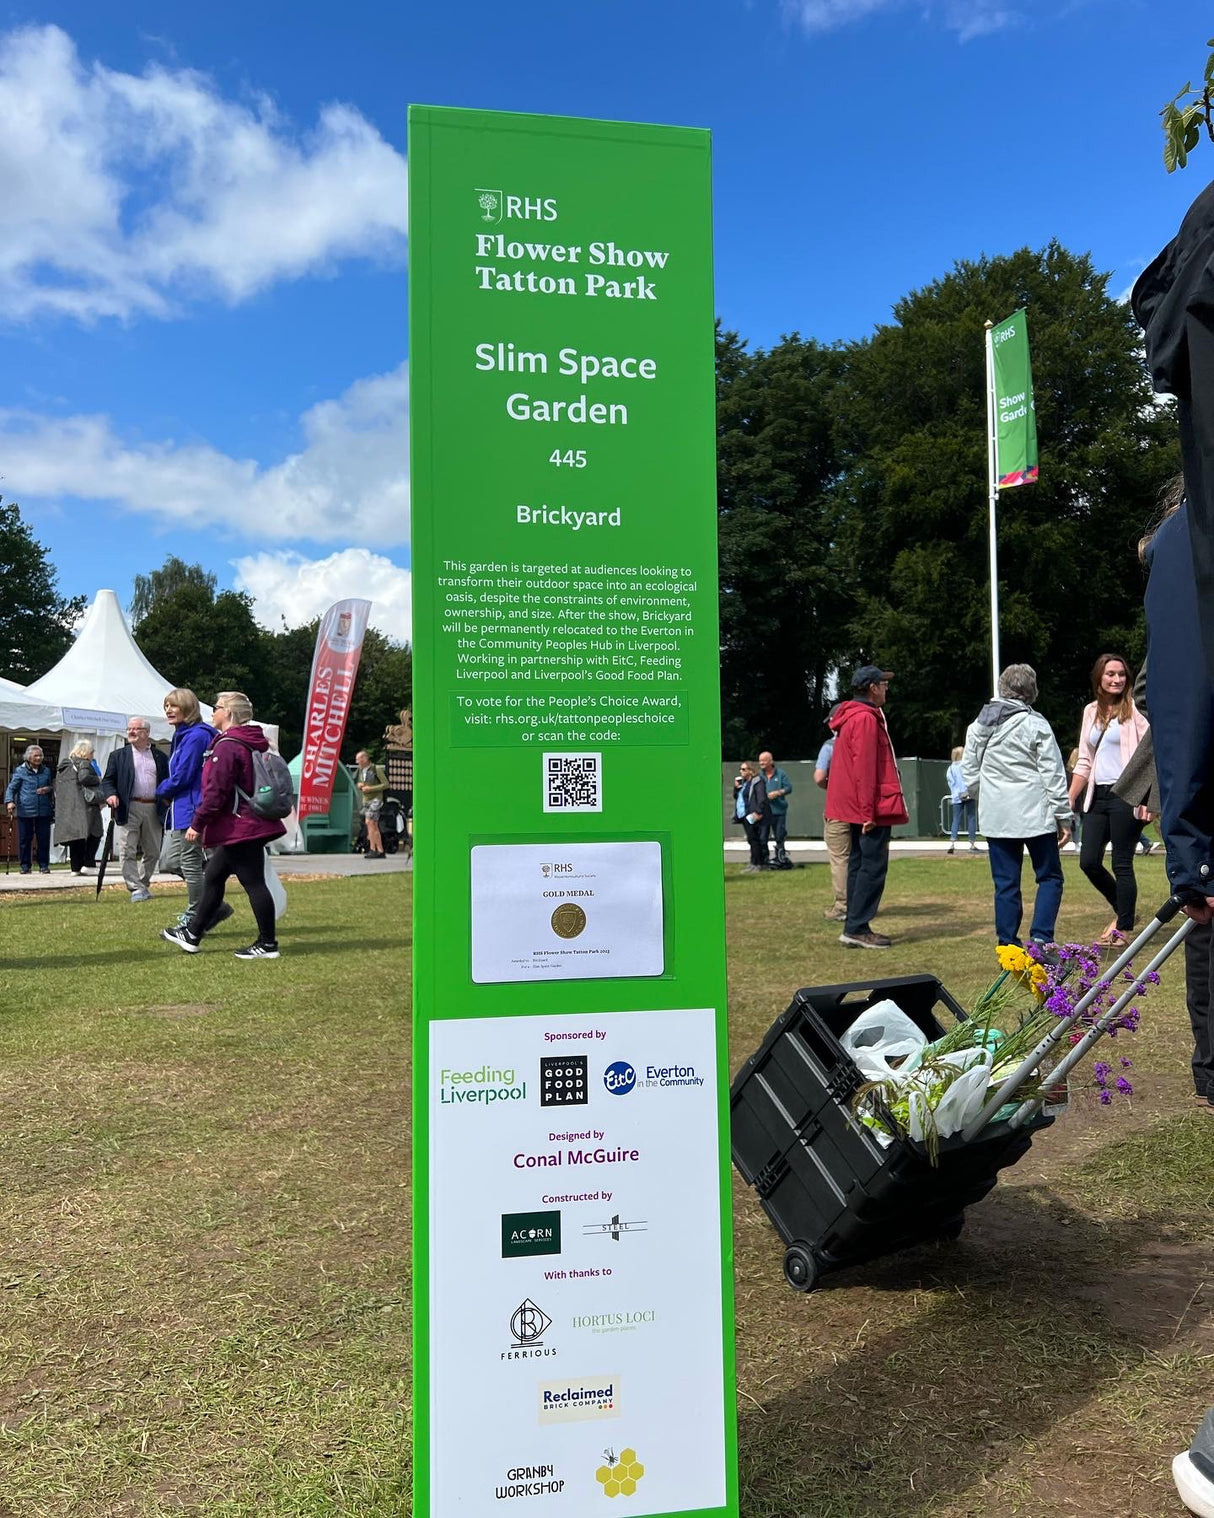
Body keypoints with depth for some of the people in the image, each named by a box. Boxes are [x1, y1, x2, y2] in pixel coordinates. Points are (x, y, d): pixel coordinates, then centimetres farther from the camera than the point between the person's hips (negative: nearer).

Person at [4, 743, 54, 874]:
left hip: (44, 811, 3)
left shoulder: (46, 771, 13)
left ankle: (43, 865, 12)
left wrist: (48, 789, -1)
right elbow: (11, 788, 0)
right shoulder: (20, 771, 2)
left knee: (44, 839, 3)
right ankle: (24, 865, 12)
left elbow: (52, 787, 23)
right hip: (25, 811, -3)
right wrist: (10, 801, -16)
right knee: (25, 839, 2)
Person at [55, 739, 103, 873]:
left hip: (65, 807, 8)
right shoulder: (84, 763, -5)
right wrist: (97, 779, -8)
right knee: (94, 834, -2)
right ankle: (88, 863, -13)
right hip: (83, 805, -8)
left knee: (74, 836, 9)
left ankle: (76, 867, 7)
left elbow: (57, 787, 22)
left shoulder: (62, 765, 21)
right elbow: (84, 777, -24)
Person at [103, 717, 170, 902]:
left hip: (153, 809, 2)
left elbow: (167, 781, 14)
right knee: (129, 851, -7)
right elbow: (108, 780, 6)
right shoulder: (118, 755, 10)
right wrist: (111, 794, -14)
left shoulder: (159, 756, 13)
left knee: (153, 852, 8)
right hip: (130, 808, -2)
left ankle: (143, 884, 23)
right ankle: (137, 889, -5)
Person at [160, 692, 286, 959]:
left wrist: (198, 824, -12)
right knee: (213, 877, 18)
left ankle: (267, 944, 1)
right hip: (250, 824, 10)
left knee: (253, 883, -5)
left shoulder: (227, 746, -16)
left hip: (240, 827, -10)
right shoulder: (254, 744, 14)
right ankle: (192, 935, 27)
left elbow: (215, 791, -20)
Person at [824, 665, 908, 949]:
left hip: (857, 808, 10)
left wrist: (865, 809, 19)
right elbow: (864, 768, -20)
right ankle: (856, 928, -8)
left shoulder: (852, 716, 17)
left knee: (860, 863, 12)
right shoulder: (865, 718, -14)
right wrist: (868, 811, -21)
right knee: (873, 866, -8)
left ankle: (856, 926, 15)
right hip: (871, 809, -10)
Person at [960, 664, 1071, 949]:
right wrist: (1064, 817, 0)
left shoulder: (979, 725, 7)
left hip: (995, 816, 4)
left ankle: (1007, 944, 8)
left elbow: (969, 772, 11)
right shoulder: (1036, 725, -6)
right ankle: (1041, 938, -4)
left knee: (1005, 883, 7)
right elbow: (1053, 775, -5)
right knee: (1049, 876, 7)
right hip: (1035, 814, -4)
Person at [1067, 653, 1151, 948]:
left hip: (1125, 794, -6)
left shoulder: (1134, 709, -3)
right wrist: (1069, 801, 12)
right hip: (1097, 796, 6)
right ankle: (1122, 911, 27)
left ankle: (1124, 929, 11)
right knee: (1089, 862, 4)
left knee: (1122, 865, -2)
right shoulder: (1091, 711, 14)